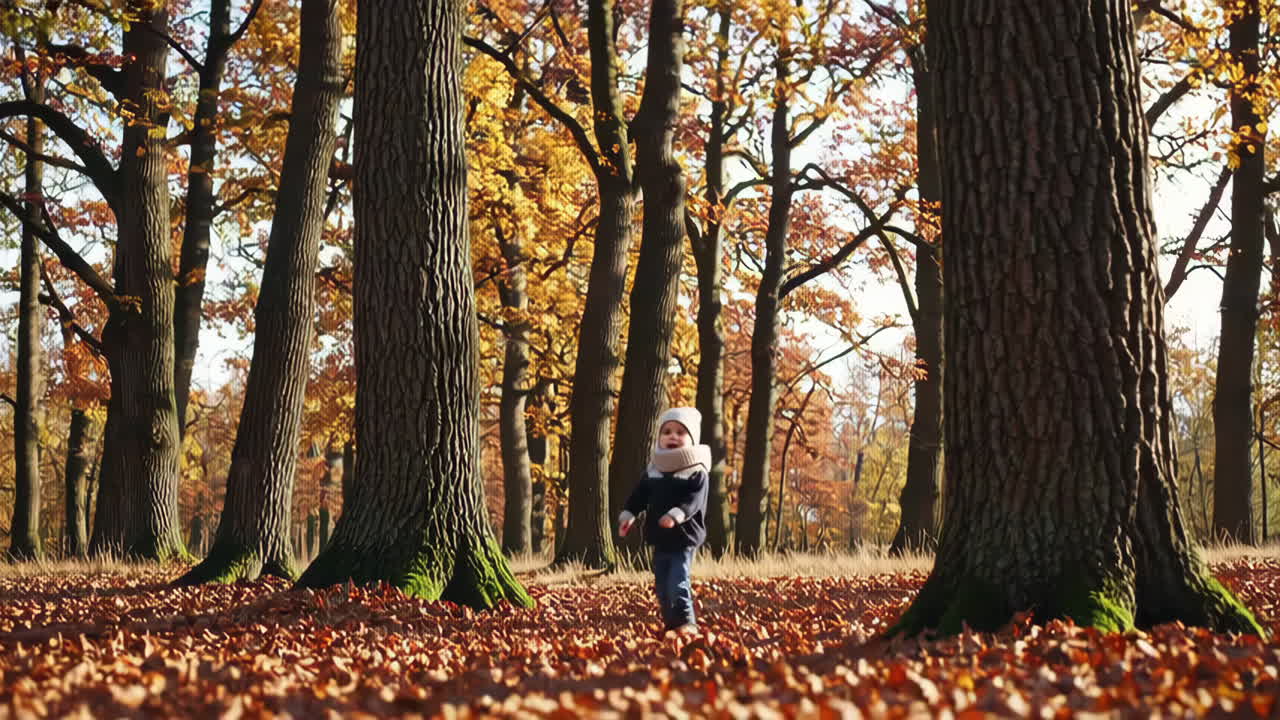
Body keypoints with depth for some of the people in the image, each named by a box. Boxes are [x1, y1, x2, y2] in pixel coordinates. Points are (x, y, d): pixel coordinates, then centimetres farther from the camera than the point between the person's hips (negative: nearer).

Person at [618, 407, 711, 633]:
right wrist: (628, 514, 0)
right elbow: (639, 495, 13)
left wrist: (676, 515, -36)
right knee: (662, 585, 10)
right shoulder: (653, 469, 9)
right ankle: (671, 623, 20)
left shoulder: (696, 472, -8)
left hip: (684, 537, -6)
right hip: (659, 538, 6)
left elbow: (694, 500, -20)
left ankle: (686, 623, -10)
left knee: (678, 582, -16)